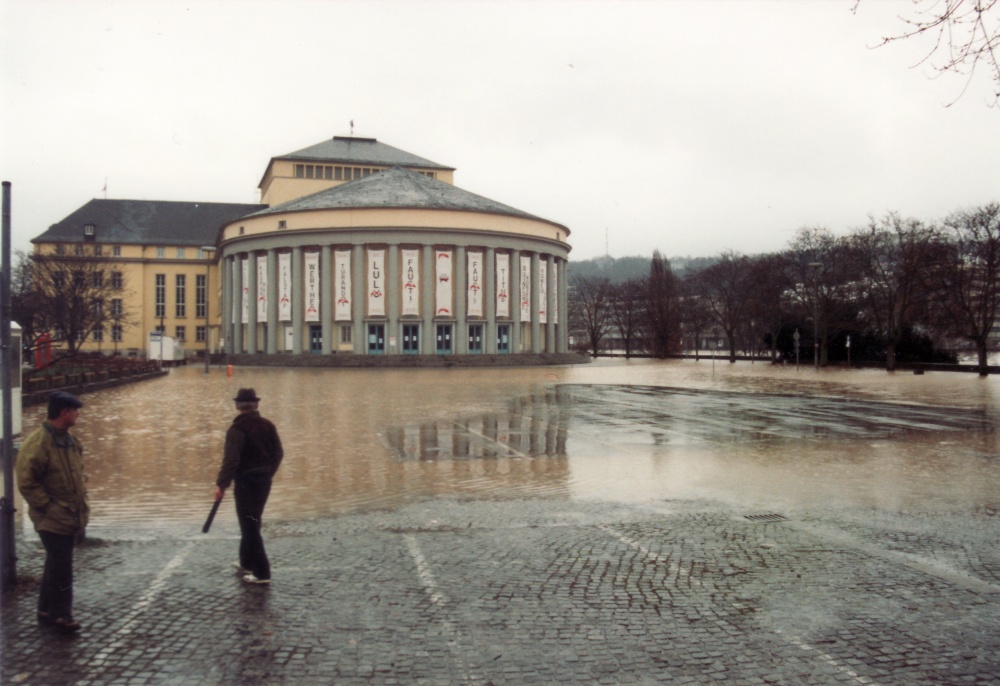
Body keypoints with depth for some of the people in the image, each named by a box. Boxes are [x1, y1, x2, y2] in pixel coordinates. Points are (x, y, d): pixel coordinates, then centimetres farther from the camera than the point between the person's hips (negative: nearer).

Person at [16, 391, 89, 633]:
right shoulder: (38, 443, -18)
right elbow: (26, 482, -18)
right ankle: (60, 614, 9)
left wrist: (81, 502, 12)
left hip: (71, 517, 9)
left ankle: (47, 610, 30)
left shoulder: (69, 441, 10)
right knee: (61, 567, -4)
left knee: (57, 565, 17)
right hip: (52, 519, -9)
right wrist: (48, 506, -17)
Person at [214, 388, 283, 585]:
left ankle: (262, 572, 0)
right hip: (264, 481, 7)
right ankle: (247, 563, 35)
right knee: (251, 523, 22)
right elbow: (278, 453, 9)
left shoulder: (237, 429, -16)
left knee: (250, 527, -1)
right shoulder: (267, 426, 4)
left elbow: (231, 460, -22)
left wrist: (221, 484, -16)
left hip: (246, 483, -7)